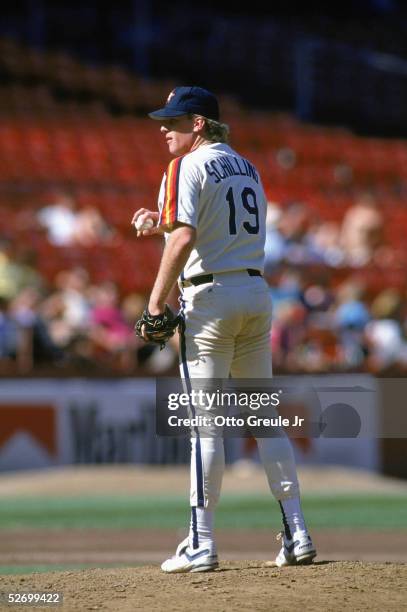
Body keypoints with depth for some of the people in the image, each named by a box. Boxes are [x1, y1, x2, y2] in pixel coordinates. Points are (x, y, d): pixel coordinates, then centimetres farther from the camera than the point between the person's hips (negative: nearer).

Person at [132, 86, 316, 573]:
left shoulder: (188, 167, -8)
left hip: (209, 295, -7)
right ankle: (296, 535, 7)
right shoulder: (246, 167, 17)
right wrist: (163, 224, 20)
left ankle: (201, 545, -6)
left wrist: (155, 301, -18)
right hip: (257, 294, 7)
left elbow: (185, 238, -20)